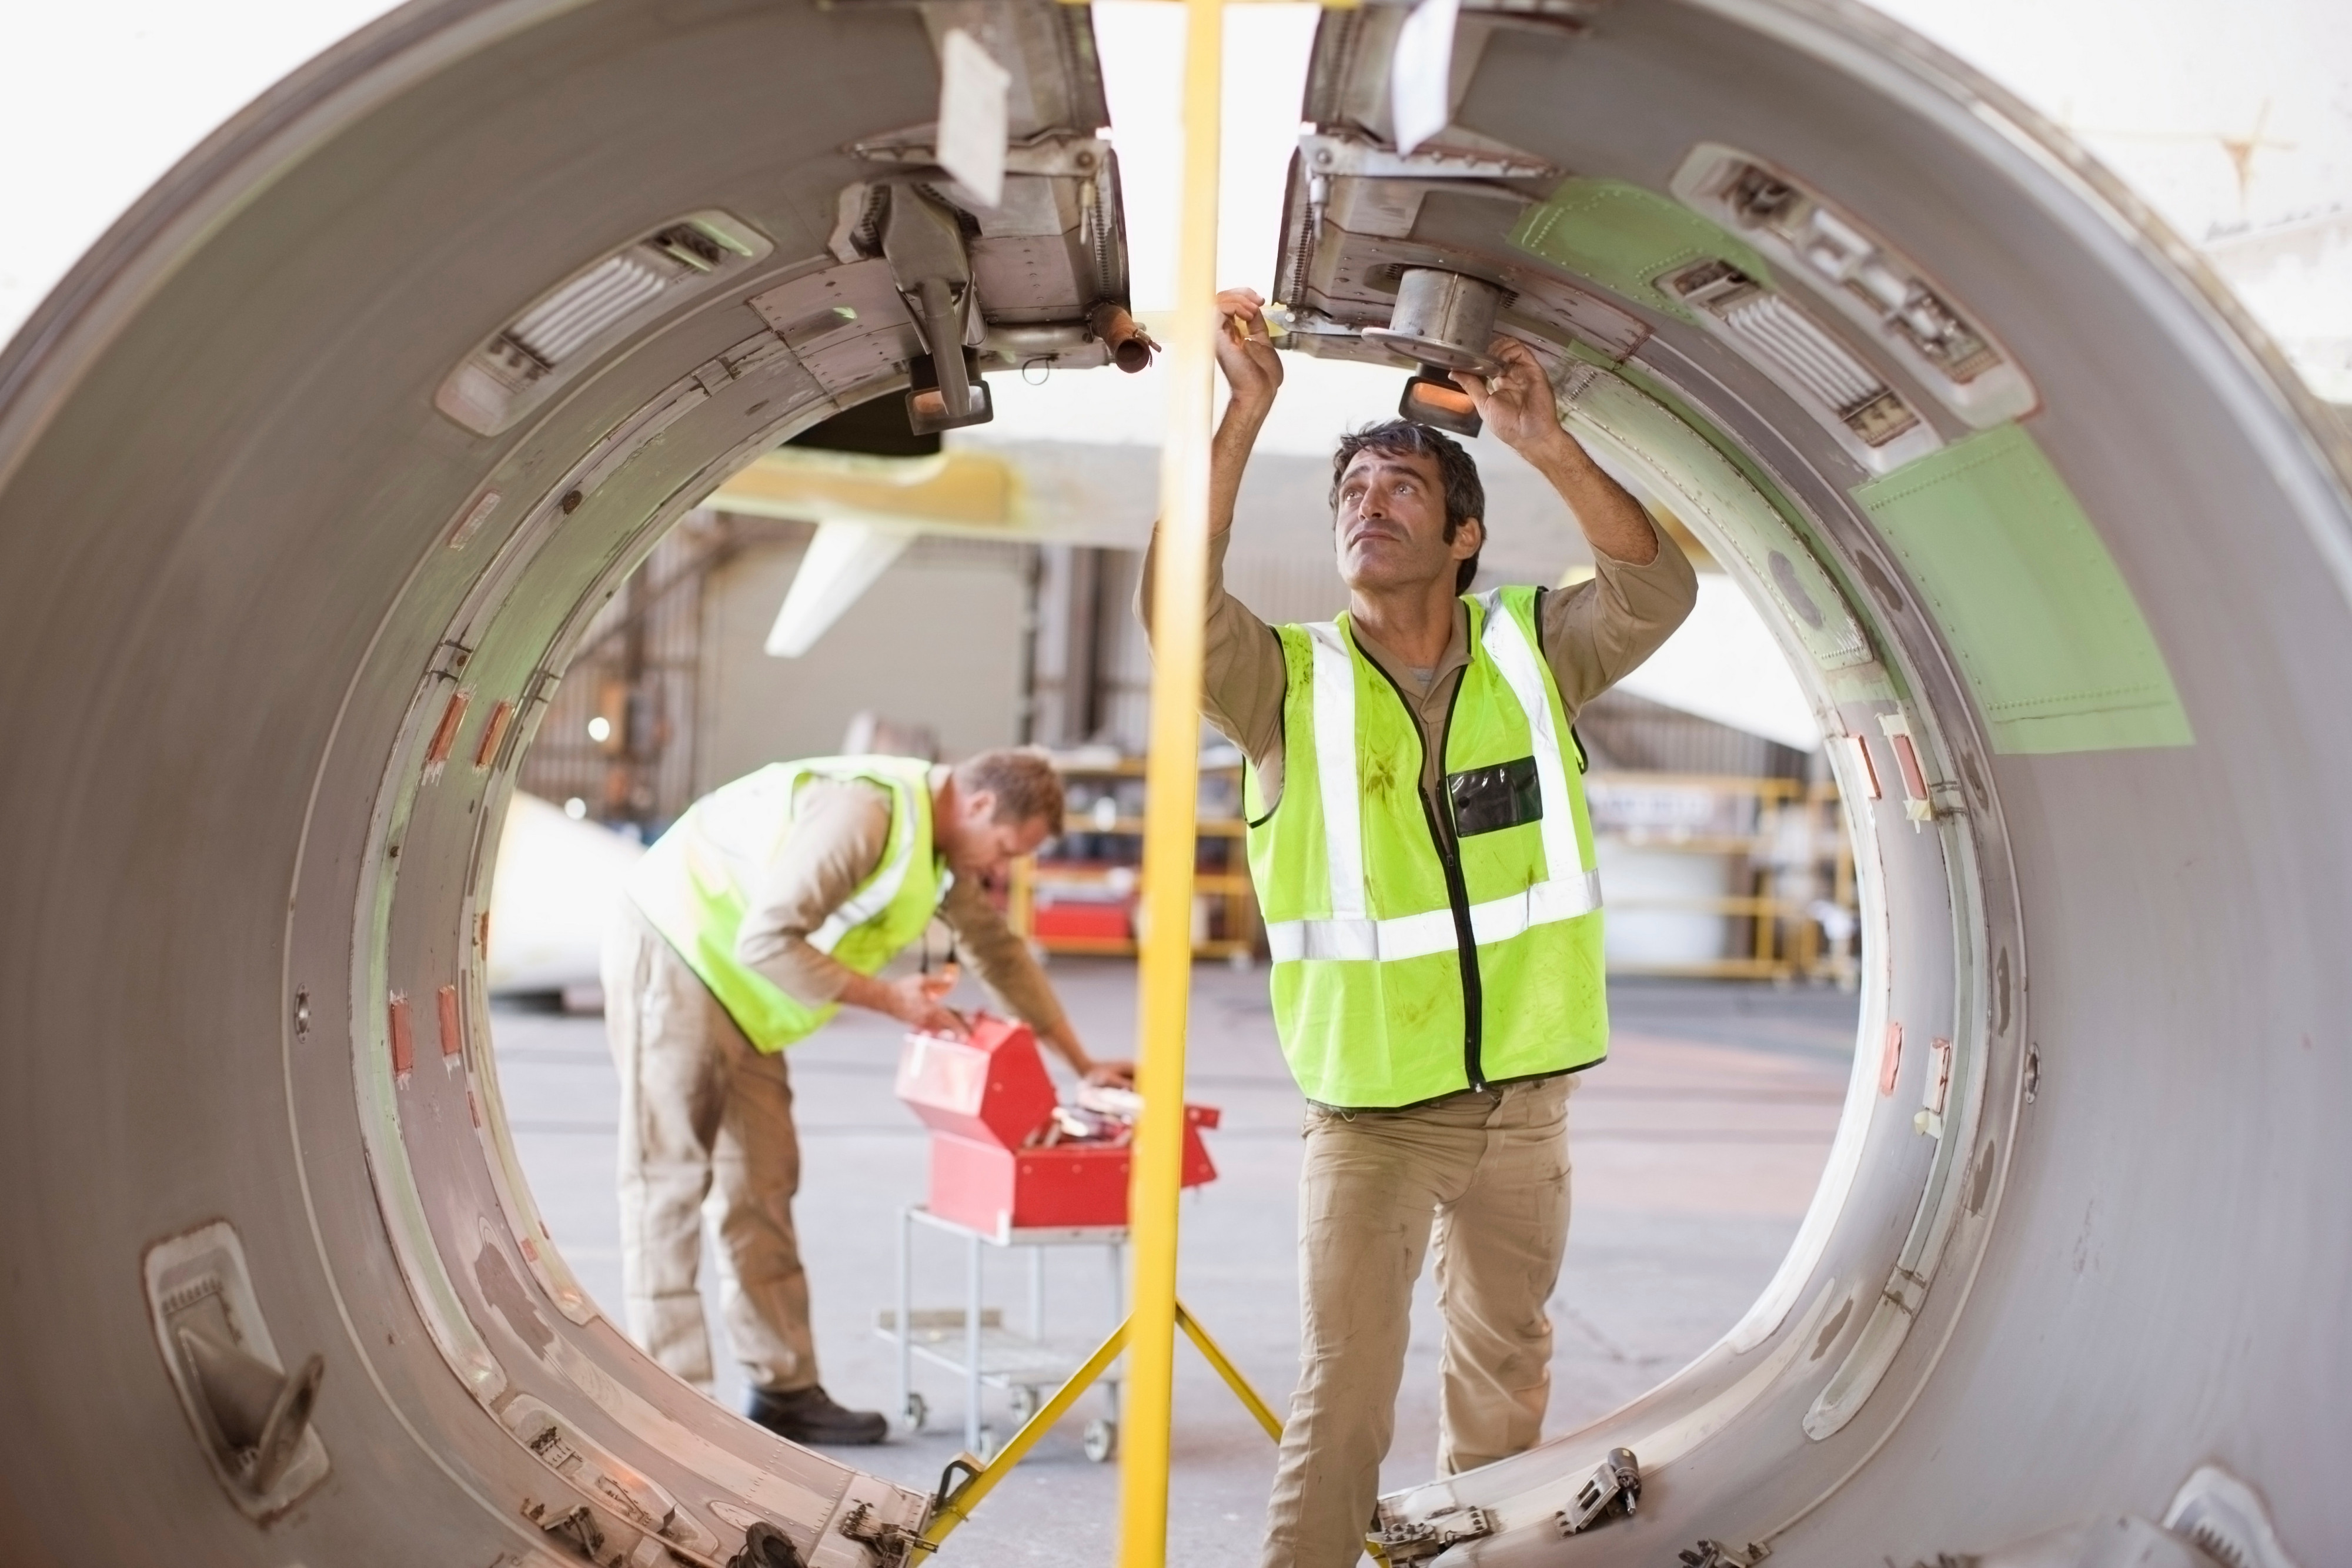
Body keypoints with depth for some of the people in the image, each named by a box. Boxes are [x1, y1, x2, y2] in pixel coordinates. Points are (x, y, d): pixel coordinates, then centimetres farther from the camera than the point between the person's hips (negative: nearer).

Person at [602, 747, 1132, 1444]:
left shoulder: (942, 846, 5)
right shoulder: (866, 812, -27)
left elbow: (999, 949, 18)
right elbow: (768, 938, -30)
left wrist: (1081, 1062, 18)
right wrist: (889, 998, -22)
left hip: (735, 982, 10)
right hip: (672, 956, -10)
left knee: (763, 1182, 8)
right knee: (669, 1178, -9)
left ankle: (784, 1389, 12)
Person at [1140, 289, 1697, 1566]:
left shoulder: (1534, 655, 0)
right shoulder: (1291, 683, -7)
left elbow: (1656, 591, -16)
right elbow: (1177, 607, -25)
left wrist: (1545, 446, -28)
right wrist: (1246, 415, -30)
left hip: (1523, 1107, 3)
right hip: (1368, 1115, -3)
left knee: (1504, 1385, 20)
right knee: (1340, 1403, -2)